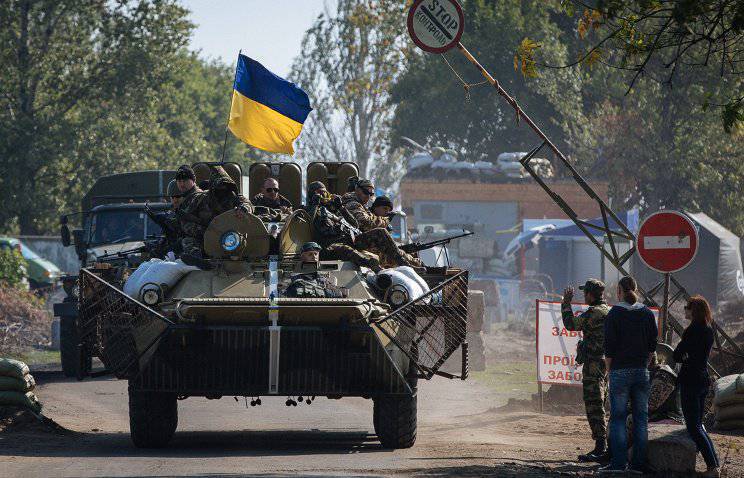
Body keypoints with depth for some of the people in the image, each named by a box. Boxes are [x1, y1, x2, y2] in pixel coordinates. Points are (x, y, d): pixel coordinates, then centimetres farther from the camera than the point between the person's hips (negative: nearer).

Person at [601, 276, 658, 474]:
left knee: (618, 417, 0)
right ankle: (639, 462, 6)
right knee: (641, 417, 7)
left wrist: (609, 369, 1)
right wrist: (645, 364, 15)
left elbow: (609, 346, -8)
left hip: (620, 370, -4)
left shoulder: (614, 314, -7)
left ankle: (618, 462, -5)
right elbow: (653, 343, 7)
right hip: (642, 371, 4)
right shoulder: (647, 314, 5)